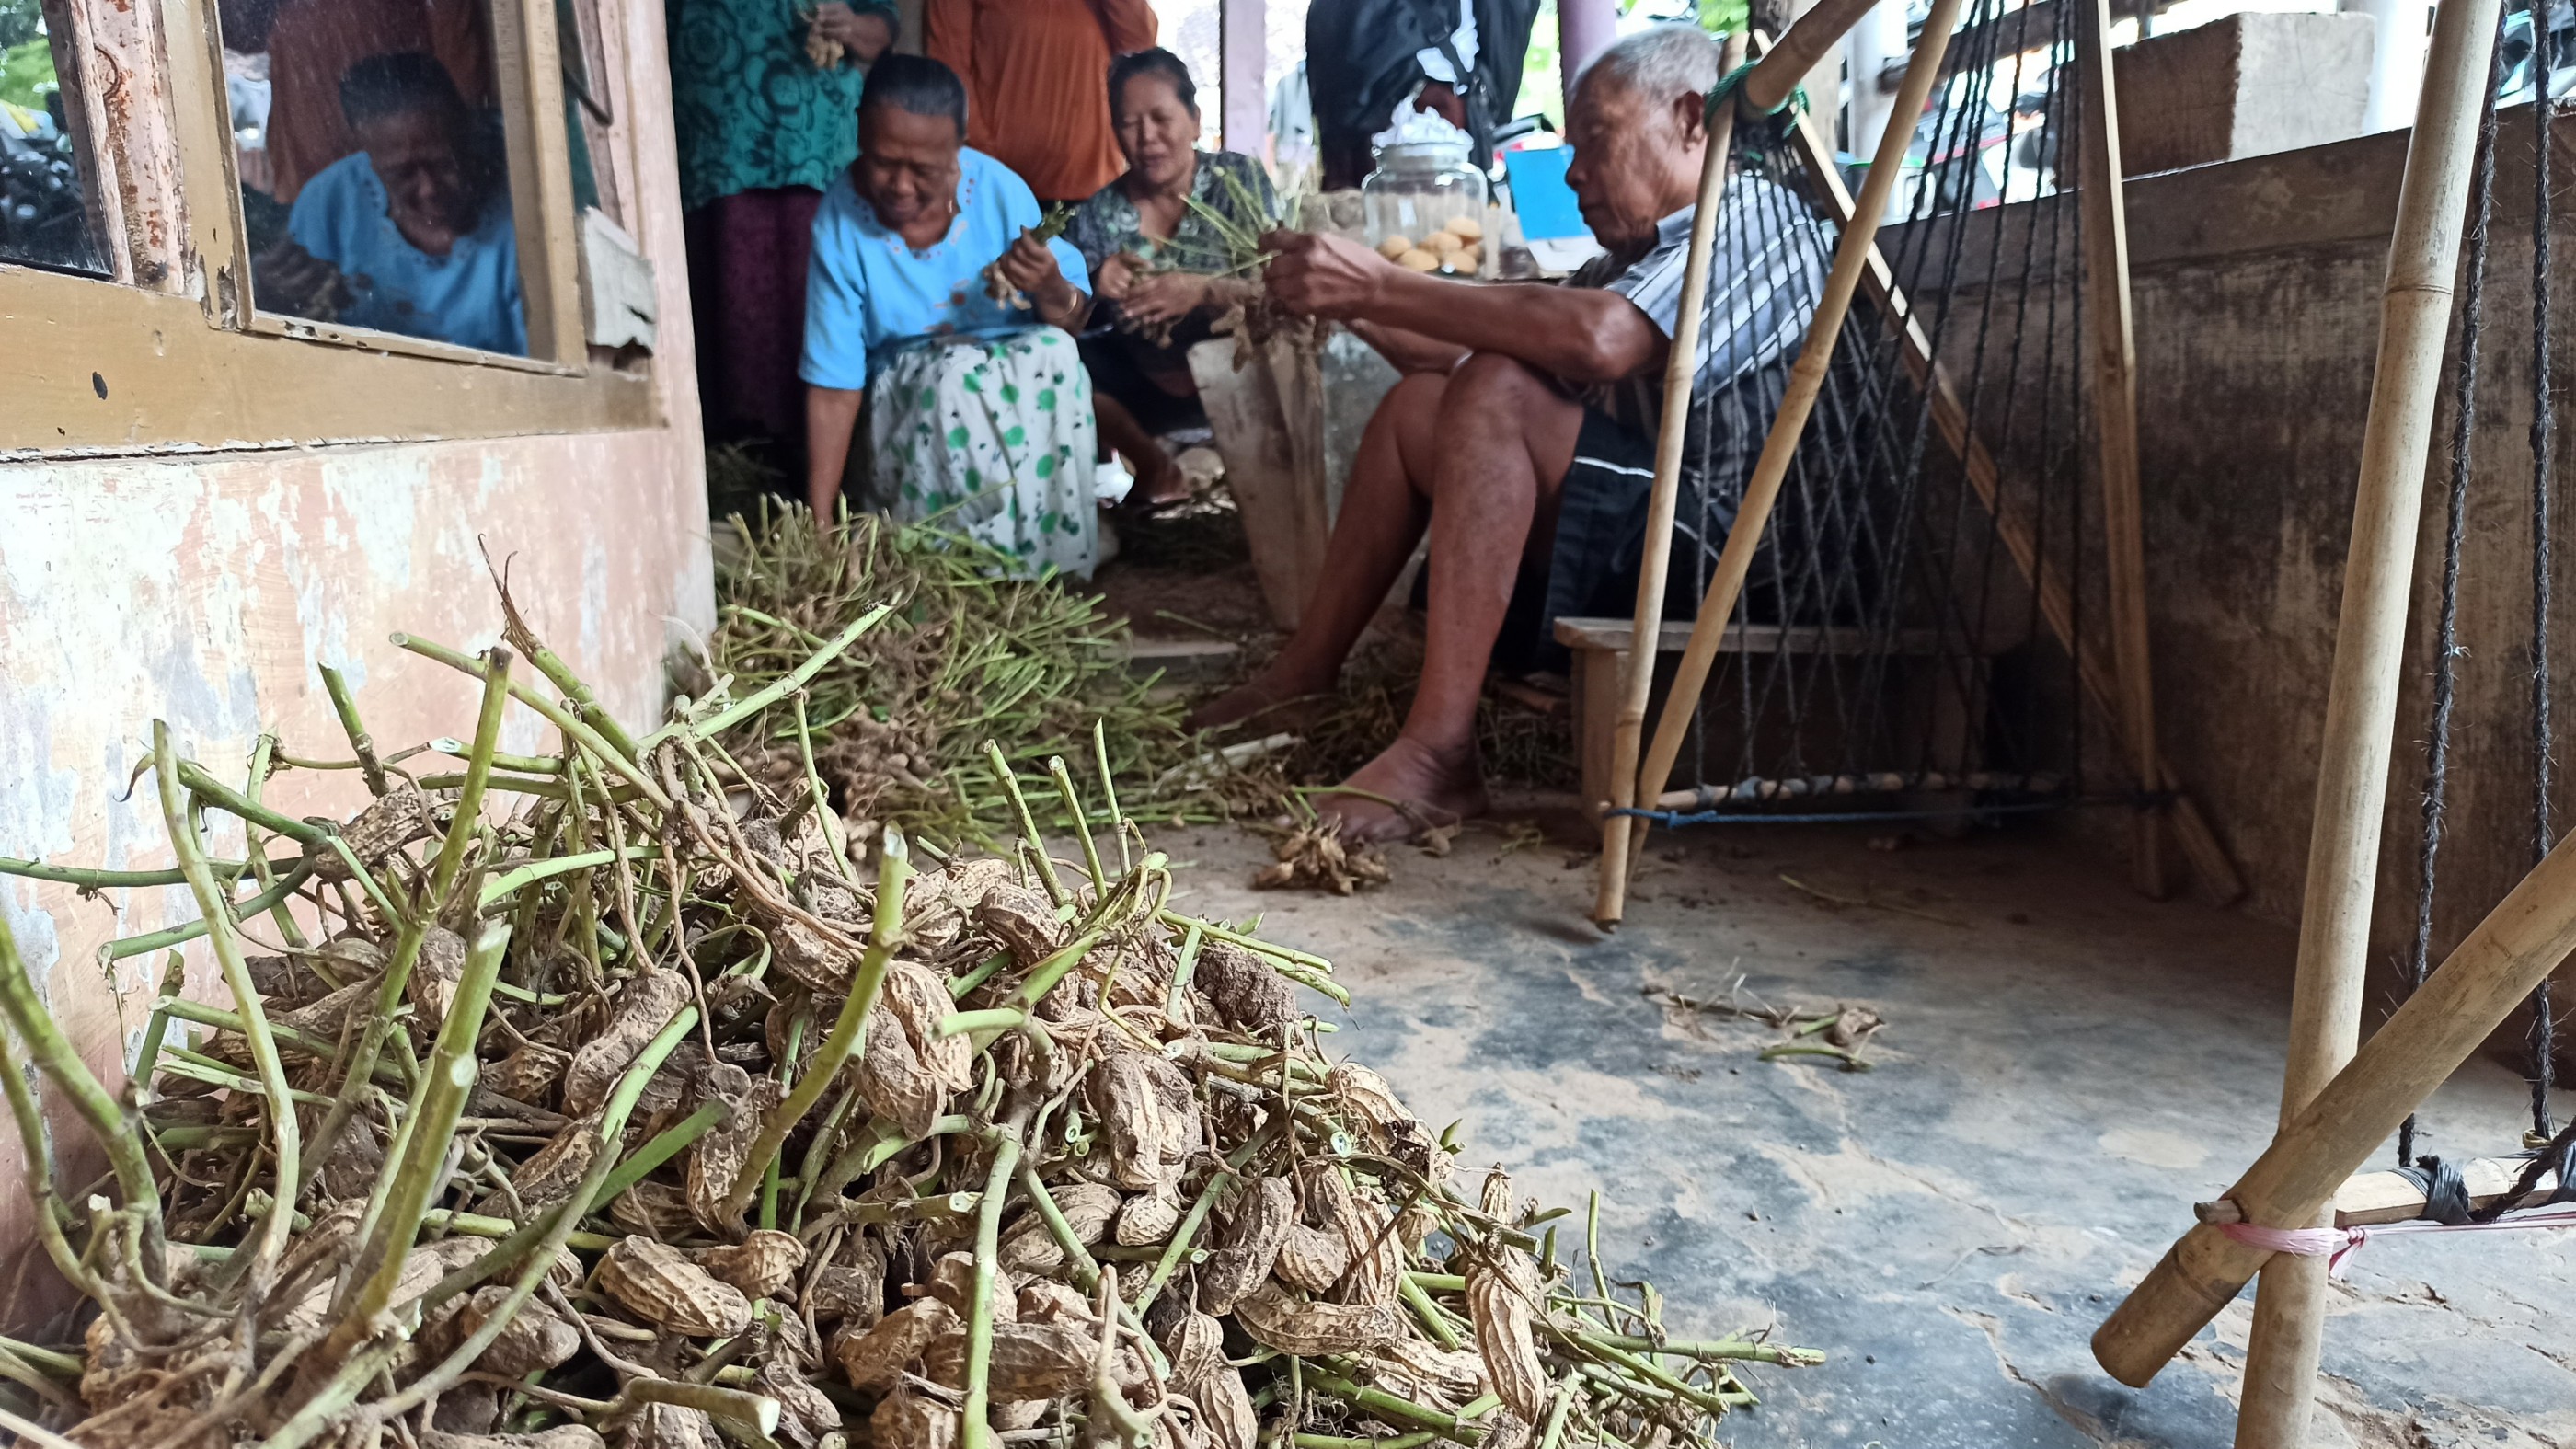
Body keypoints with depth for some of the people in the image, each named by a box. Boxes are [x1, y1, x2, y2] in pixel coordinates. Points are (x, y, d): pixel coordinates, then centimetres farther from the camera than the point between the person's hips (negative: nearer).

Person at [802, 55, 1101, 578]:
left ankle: (1055, 571, -18)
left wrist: (1051, 290, -31)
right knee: (956, 379, -33)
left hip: (1026, 375, 2)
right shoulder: (840, 221, -16)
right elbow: (833, 387, -14)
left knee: (1056, 354, -29)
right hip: (911, 394, -1)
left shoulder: (1000, 191, -14)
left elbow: (1074, 318, -6)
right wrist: (819, 523, -17)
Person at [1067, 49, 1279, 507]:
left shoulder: (1239, 180, -5)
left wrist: (1203, 291, -33)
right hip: (1147, 387, 3)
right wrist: (1095, 289, -26)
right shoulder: (1097, 213, -1)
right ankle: (1151, 464, 4)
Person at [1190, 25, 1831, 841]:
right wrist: (1353, 307, 1)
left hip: (1711, 559, -9)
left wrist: (1381, 286, -22)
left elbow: (1598, 340, -28)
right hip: (1635, 541, 10)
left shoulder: (1755, 220, -8)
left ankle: (1439, 751, -30)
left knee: (1497, 397, -26)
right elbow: (1466, 358, 15)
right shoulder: (1634, 258, 21)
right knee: (1420, 403, 9)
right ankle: (1304, 676, 9)